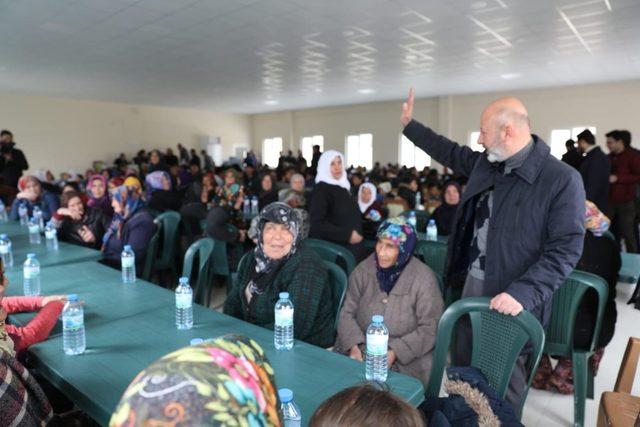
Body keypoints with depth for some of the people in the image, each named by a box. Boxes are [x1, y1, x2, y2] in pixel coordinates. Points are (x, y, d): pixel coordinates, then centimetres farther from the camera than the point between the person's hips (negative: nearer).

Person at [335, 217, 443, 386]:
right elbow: (347, 313, 3)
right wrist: (354, 346, -14)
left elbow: (430, 329, -9)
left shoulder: (424, 279, -9)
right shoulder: (364, 270, 1)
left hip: (405, 360, -3)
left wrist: (395, 353, -18)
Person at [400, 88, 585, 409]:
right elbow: (450, 153, 23)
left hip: (510, 297, -6)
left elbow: (566, 249, -17)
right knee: (463, 365, 20)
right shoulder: (484, 163, 4)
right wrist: (410, 125, 28)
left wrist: (522, 294, -26)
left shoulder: (563, 180, -16)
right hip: (471, 283, 7)